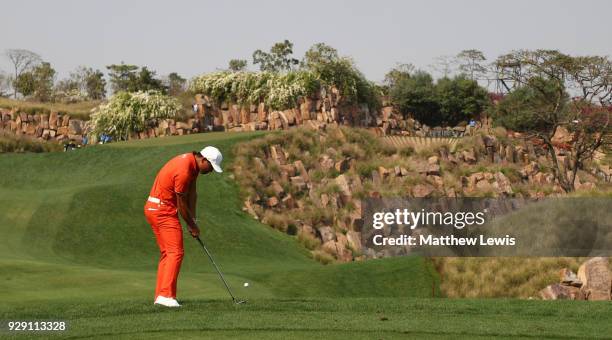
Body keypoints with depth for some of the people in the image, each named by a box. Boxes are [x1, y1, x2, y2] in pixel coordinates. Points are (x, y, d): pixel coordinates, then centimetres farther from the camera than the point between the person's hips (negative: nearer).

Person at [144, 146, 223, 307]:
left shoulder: (193, 163, 5)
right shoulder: (184, 170, -25)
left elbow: (192, 194, 6)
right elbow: (181, 203, -16)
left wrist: (193, 221, 1)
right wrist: (192, 225, -4)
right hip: (163, 210, -11)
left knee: (167, 252, 13)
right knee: (176, 252, -13)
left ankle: (160, 295, 13)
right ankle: (166, 295, -18)